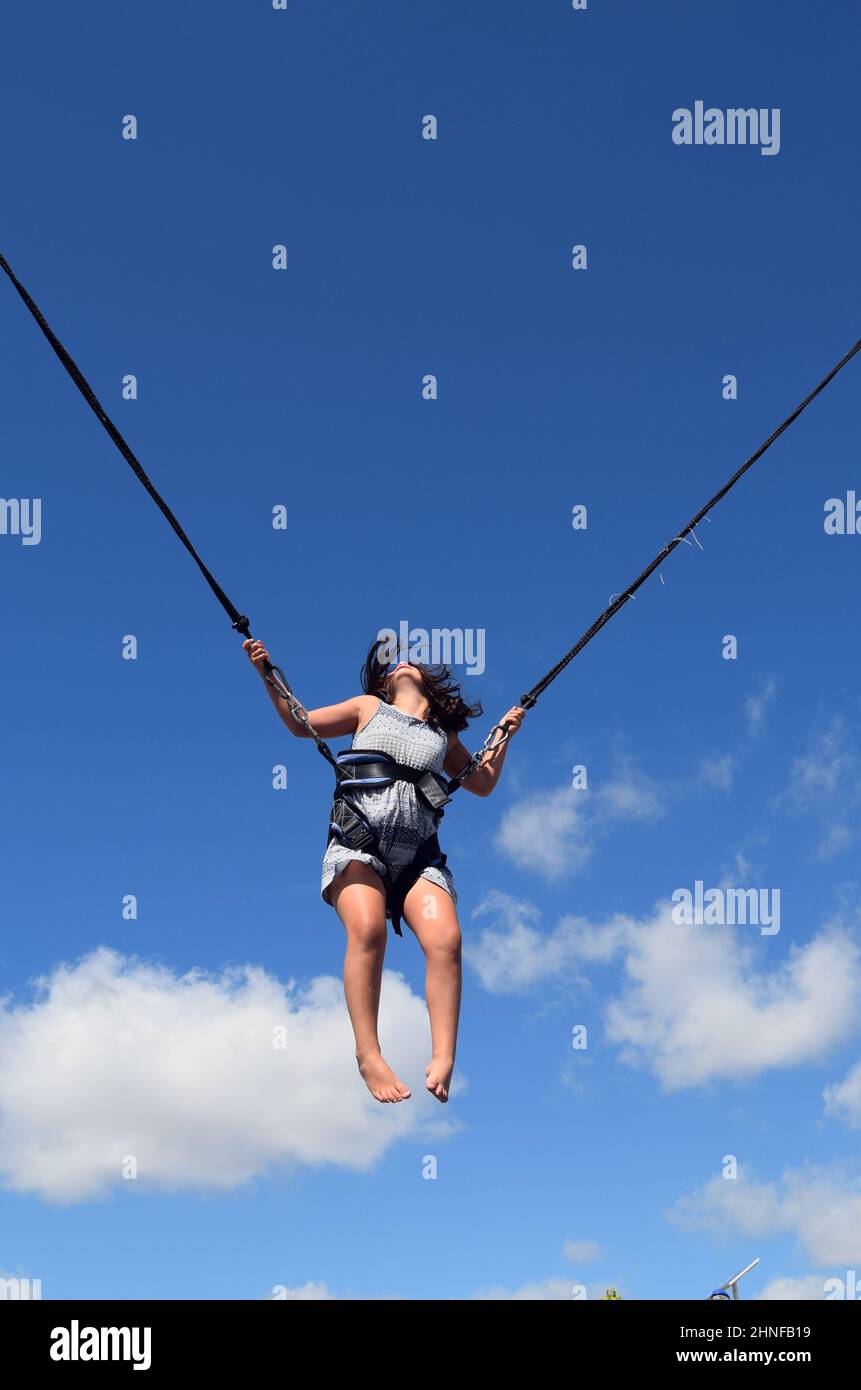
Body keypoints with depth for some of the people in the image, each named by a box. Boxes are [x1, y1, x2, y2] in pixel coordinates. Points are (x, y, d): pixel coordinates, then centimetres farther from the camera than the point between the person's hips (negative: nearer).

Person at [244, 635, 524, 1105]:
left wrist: (503, 737, 27)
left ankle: (443, 1061, -26)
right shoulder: (369, 709, 21)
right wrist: (268, 676, 10)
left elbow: (482, 784, 37)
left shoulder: (443, 736, 26)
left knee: (445, 938, -26)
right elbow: (301, 724, 19)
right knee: (367, 929, -32)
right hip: (359, 843, -2)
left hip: (417, 854, 2)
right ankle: (369, 1056, -29)